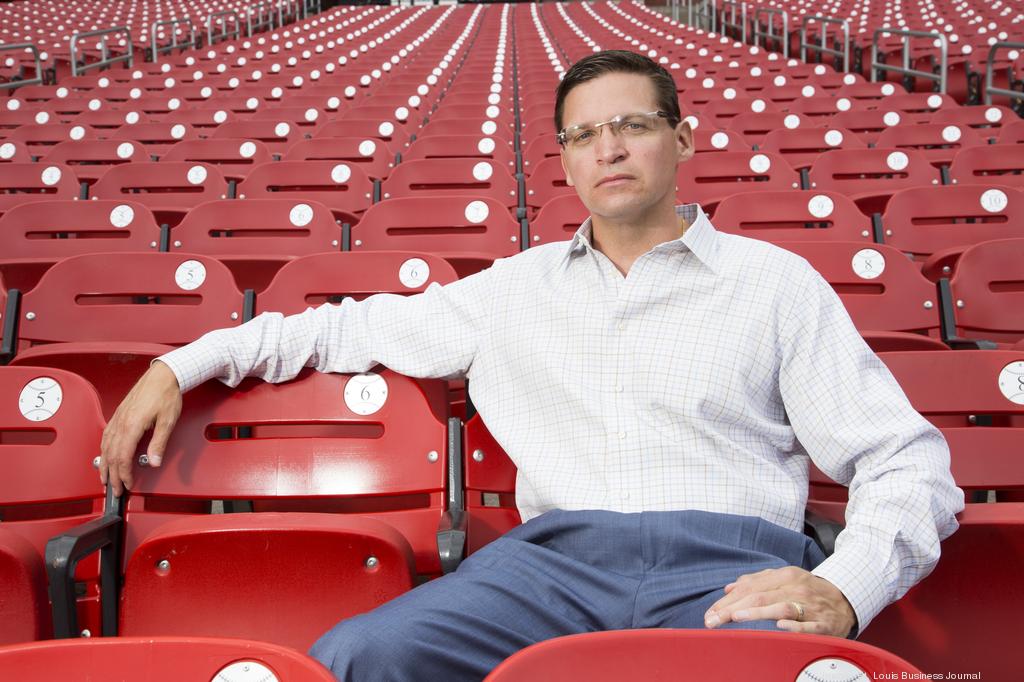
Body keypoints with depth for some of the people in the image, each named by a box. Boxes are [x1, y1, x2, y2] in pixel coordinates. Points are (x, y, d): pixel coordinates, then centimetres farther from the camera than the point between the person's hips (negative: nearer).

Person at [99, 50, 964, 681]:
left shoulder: (774, 280, 13)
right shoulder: (520, 288, 21)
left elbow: (907, 459, 9)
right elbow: (358, 327, 25)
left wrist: (844, 591, -10)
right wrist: (183, 364, 18)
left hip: (732, 564, -1)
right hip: (557, 558, 2)